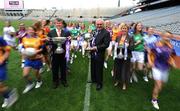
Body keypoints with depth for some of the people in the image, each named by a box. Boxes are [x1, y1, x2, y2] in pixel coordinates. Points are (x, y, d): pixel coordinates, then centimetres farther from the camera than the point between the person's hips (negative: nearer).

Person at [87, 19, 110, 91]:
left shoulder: (106, 33, -14)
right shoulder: (94, 31, 10)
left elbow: (106, 44, -20)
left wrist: (96, 48, -23)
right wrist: (90, 47, -1)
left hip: (99, 55, -7)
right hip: (93, 53, 7)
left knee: (99, 69, 6)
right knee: (93, 68, 21)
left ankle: (99, 83, 23)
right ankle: (93, 79, 42)